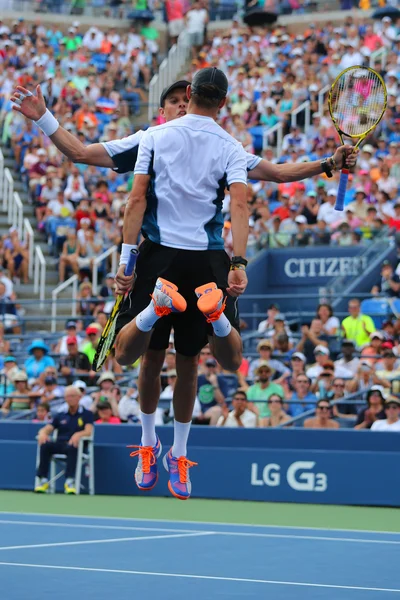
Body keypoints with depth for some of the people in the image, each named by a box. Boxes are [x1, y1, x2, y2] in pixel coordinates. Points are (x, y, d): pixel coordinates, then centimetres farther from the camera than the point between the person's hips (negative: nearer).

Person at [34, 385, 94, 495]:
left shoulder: (87, 414, 11)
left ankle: (70, 481, -45)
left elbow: (88, 431, -6)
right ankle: (43, 480, -32)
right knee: (45, 445, -29)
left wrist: (78, 435, -30)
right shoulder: (60, 416, 22)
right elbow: (47, 429, 13)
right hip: (59, 445, 4)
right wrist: (43, 433, -14)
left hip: (74, 445, -3)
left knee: (72, 448, -40)